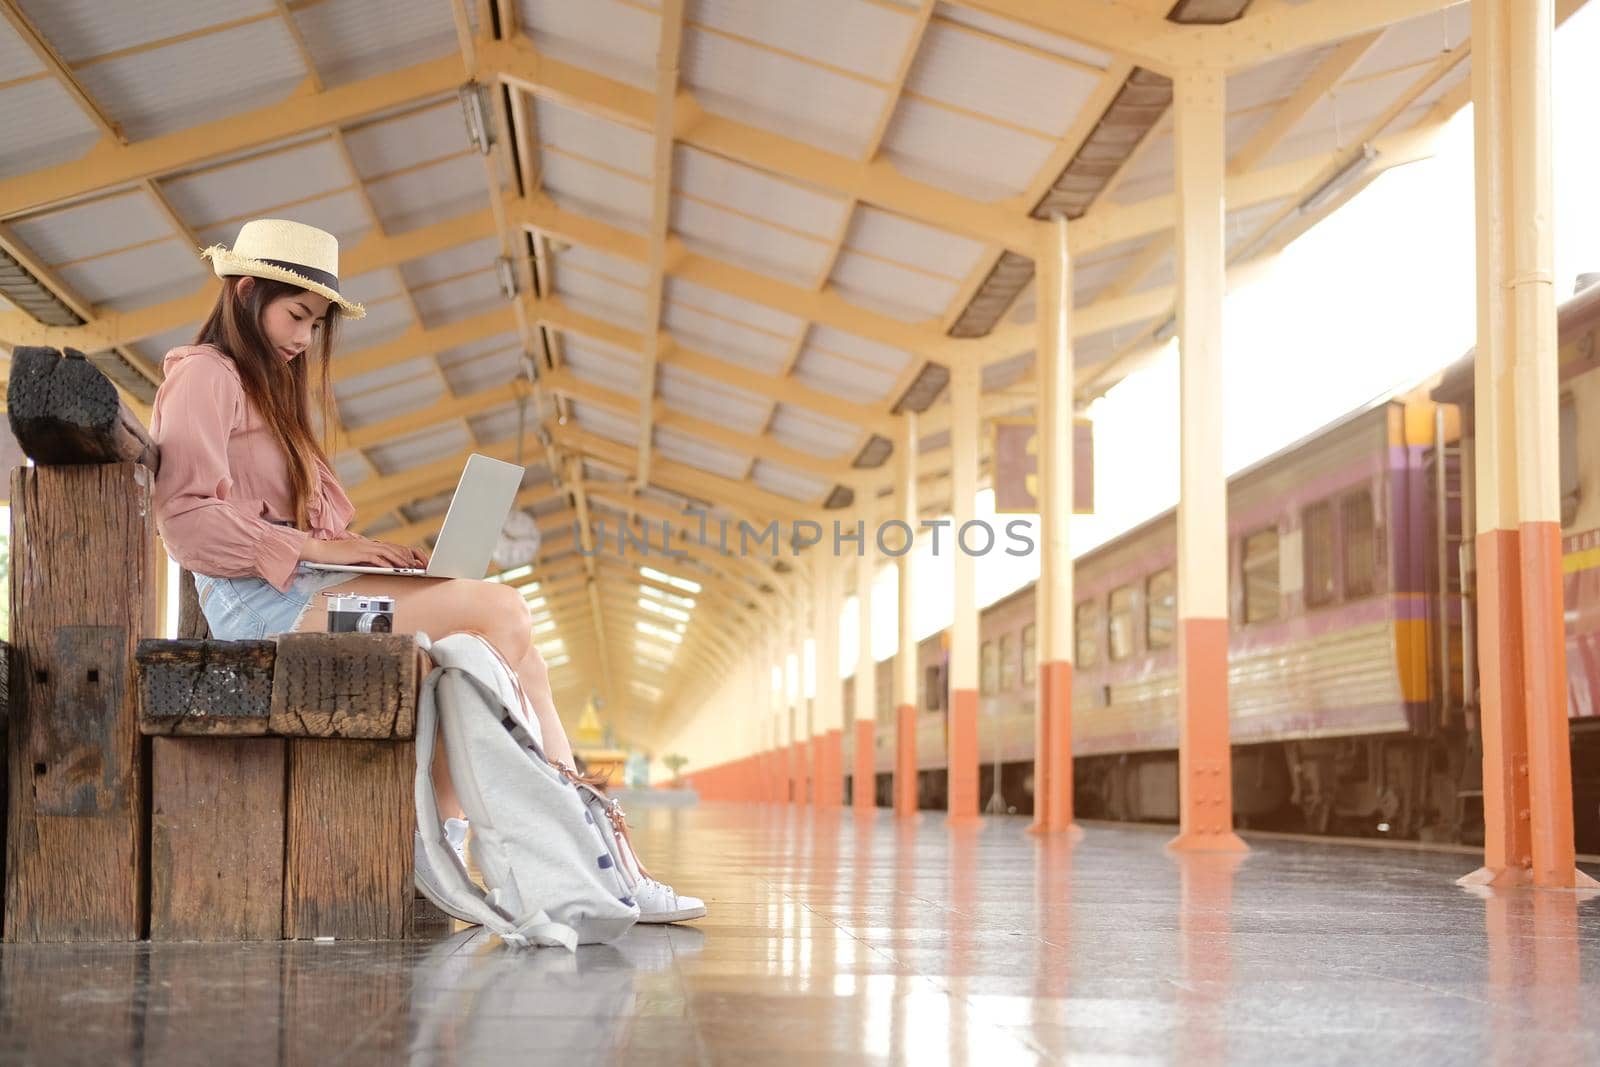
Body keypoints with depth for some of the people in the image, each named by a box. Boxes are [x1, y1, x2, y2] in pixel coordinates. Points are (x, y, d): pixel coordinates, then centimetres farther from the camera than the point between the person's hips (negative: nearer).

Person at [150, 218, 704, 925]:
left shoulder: (266, 389, 30)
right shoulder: (203, 375, 1)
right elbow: (186, 518, -13)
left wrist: (359, 549, 3)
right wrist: (314, 546, -16)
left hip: (303, 587, 9)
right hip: (259, 601, -9)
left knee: (504, 643, -13)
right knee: (499, 615, -22)